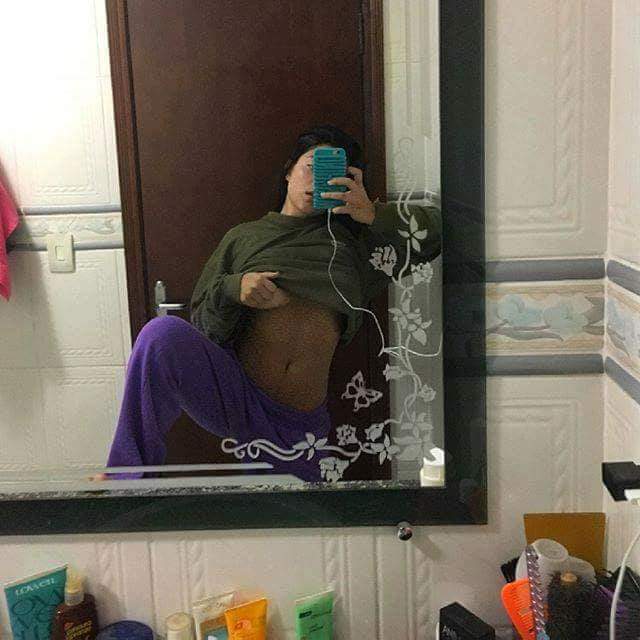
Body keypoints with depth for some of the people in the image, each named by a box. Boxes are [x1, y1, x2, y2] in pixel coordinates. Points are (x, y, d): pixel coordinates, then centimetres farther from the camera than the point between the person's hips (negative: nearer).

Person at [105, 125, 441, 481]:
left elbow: (436, 228, 13)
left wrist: (374, 214, -3)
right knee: (163, 333, -30)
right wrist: (232, 289, -12)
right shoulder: (244, 237, 13)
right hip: (233, 393, -2)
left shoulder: (350, 241, 14)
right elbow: (201, 325, 10)